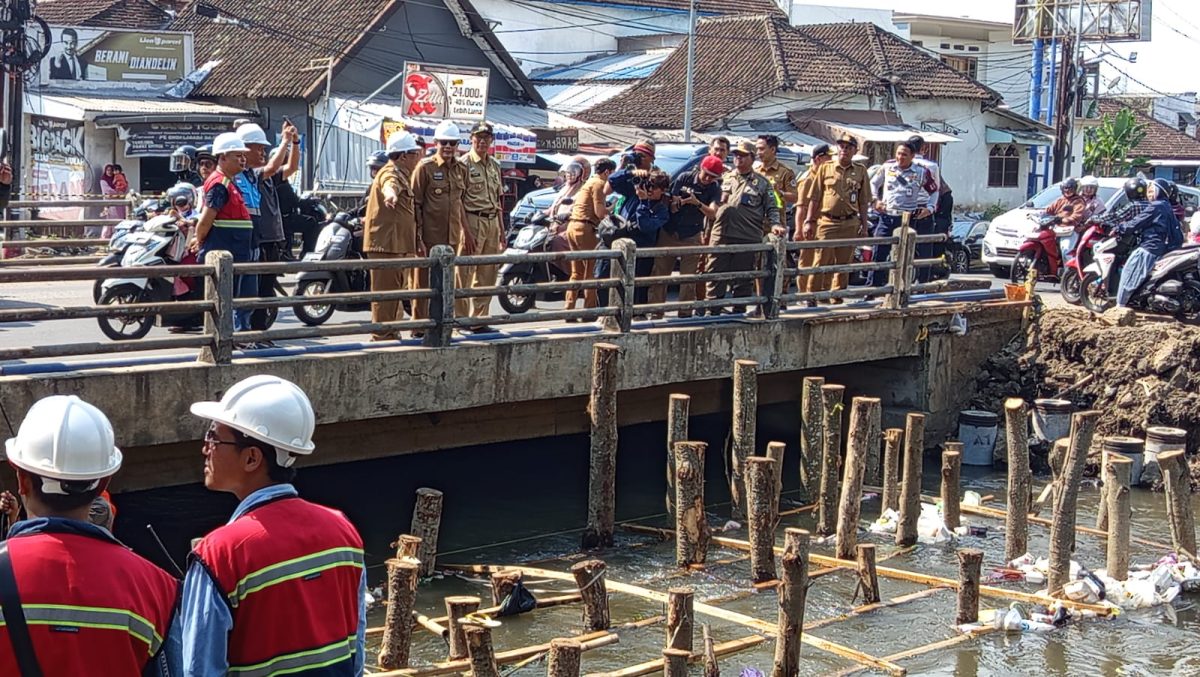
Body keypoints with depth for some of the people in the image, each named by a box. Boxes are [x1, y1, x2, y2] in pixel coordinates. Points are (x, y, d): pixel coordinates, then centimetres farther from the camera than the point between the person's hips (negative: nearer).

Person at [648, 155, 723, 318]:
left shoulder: (714, 189, -2)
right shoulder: (685, 178, -3)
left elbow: (712, 213, -16)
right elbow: (669, 206, -2)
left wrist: (697, 203, -33)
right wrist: (676, 204, -25)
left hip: (691, 237, 0)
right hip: (668, 233, 0)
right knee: (659, 274, 1)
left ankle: (685, 313, 7)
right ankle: (656, 313, 8)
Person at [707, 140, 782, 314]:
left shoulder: (761, 182, 9)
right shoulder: (725, 178, 16)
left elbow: (771, 209, 10)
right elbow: (711, 204, 22)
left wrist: (774, 224, -7)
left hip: (748, 238, -2)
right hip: (721, 235, 2)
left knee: (743, 280, 3)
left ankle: (739, 312, 12)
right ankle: (712, 311, 6)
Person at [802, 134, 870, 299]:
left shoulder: (861, 171, 8)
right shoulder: (825, 168, 4)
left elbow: (864, 202, 10)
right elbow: (814, 198, 4)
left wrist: (864, 226, 6)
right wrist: (809, 221, -1)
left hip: (850, 224, 2)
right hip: (827, 222, -2)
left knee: (843, 264, 8)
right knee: (820, 262, -4)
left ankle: (836, 299, 17)